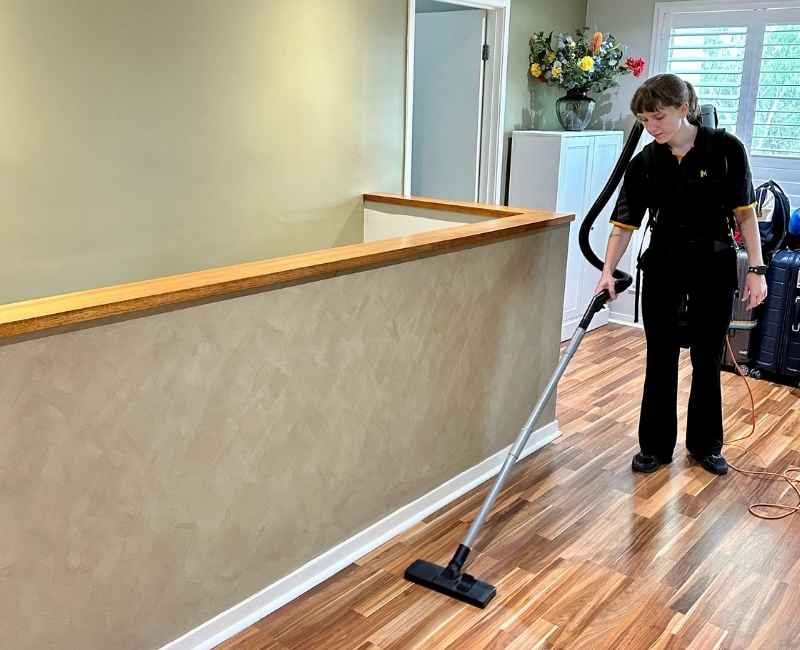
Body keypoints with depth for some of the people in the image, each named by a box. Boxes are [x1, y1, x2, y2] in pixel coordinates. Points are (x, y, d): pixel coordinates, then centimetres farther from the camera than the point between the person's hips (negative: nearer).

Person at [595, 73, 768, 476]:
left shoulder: (725, 149, -12)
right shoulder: (644, 163, -6)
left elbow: (744, 213, -7)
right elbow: (624, 223, -7)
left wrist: (756, 269, -9)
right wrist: (608, 271, -19)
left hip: (713, 268, -1)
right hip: (663, 268, 1)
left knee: (707, 359, 9)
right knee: (661, 359, 6)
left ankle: (705, 444, 27)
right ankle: (656, 445, 19)